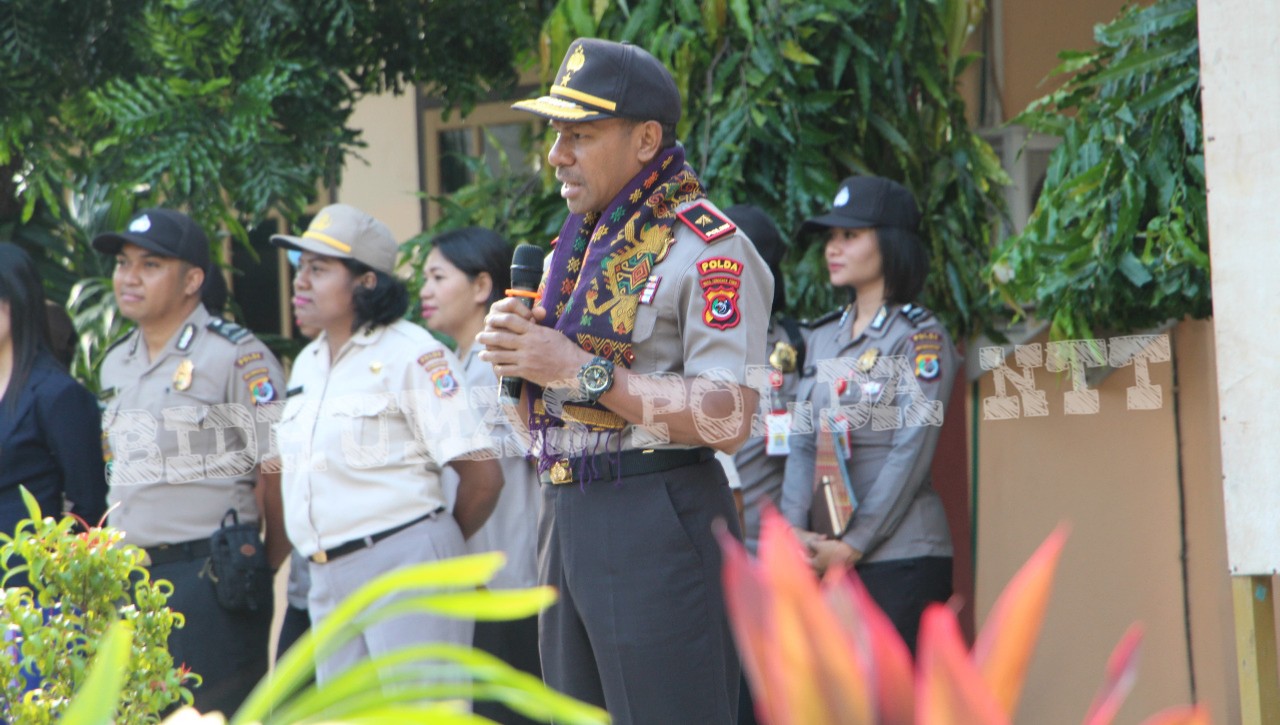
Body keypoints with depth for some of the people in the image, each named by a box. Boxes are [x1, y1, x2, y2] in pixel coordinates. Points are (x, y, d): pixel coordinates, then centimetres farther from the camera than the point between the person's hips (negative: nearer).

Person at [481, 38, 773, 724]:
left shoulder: (708, 249, -10)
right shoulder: (574, 247, 17)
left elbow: (728, 418, -20)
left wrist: (583, 370, -18)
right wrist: (515, 353, 0)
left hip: (655, 521, -9)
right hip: (565, 515, 9)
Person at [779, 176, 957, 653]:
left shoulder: (920, 337, -2)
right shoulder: (822, 339, 18)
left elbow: (911, 452, -9)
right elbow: (803, 445, 11)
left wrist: (853, 545, -13)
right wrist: (794, 529, -6)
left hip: (900, 555, -6)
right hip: (826, 558, 6)